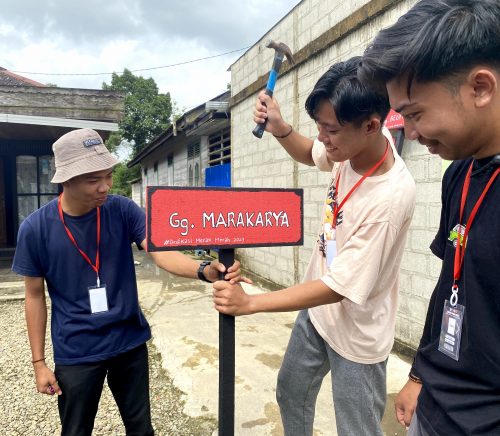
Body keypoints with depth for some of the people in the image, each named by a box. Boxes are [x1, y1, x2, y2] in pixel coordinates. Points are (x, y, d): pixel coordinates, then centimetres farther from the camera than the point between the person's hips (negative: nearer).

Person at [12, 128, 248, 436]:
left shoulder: (123, 211, -11)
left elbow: (160, 252, -23)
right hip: (76, 353, -1)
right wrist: (39, 362, -1)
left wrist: (203, 270, -42)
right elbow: (35, 297, -3)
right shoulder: (35, 228, -13)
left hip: (130, 343, 2)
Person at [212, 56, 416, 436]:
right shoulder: (354, 145, -14)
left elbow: (340, 287, -28)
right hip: (317, 311, 7)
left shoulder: (391, 197, -34)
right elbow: (309, 154, 10)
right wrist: (280, 129, -11)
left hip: (356, 333, -7)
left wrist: (250, 303, -25)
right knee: (290, 394, 27)